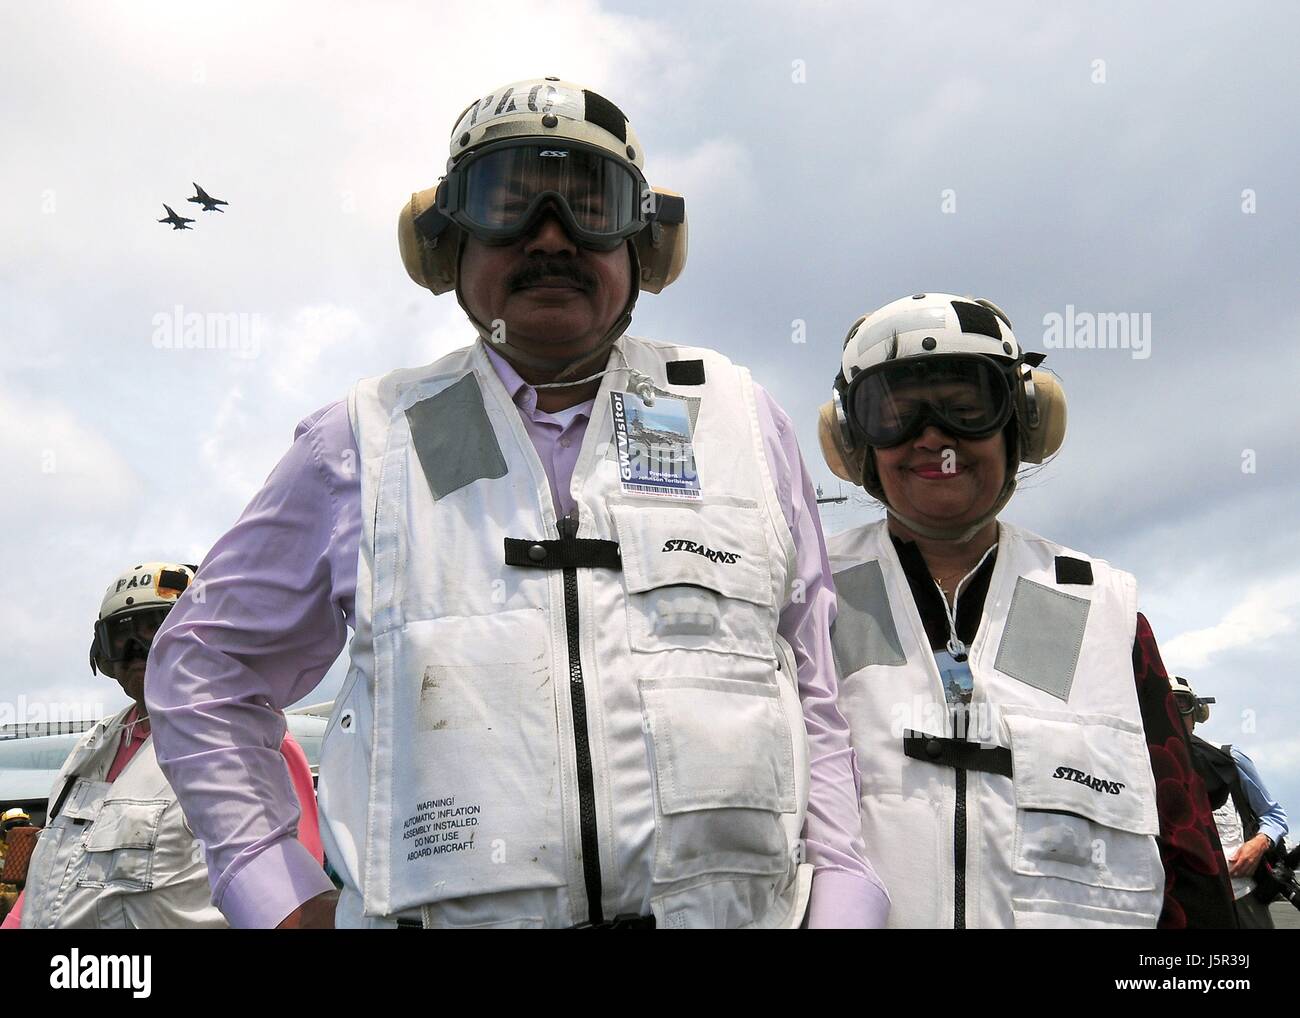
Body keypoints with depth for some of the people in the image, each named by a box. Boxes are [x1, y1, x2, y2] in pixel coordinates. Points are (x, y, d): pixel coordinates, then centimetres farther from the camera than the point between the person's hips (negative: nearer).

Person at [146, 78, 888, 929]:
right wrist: (276, 889, 6)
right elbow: (207, 663, 14)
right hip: (444, 909, 0)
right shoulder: (368, 443, 6)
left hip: (733, 908, 1)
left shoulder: (741, 419, 8)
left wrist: (841, 900, 0)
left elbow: (815, 696, 8)